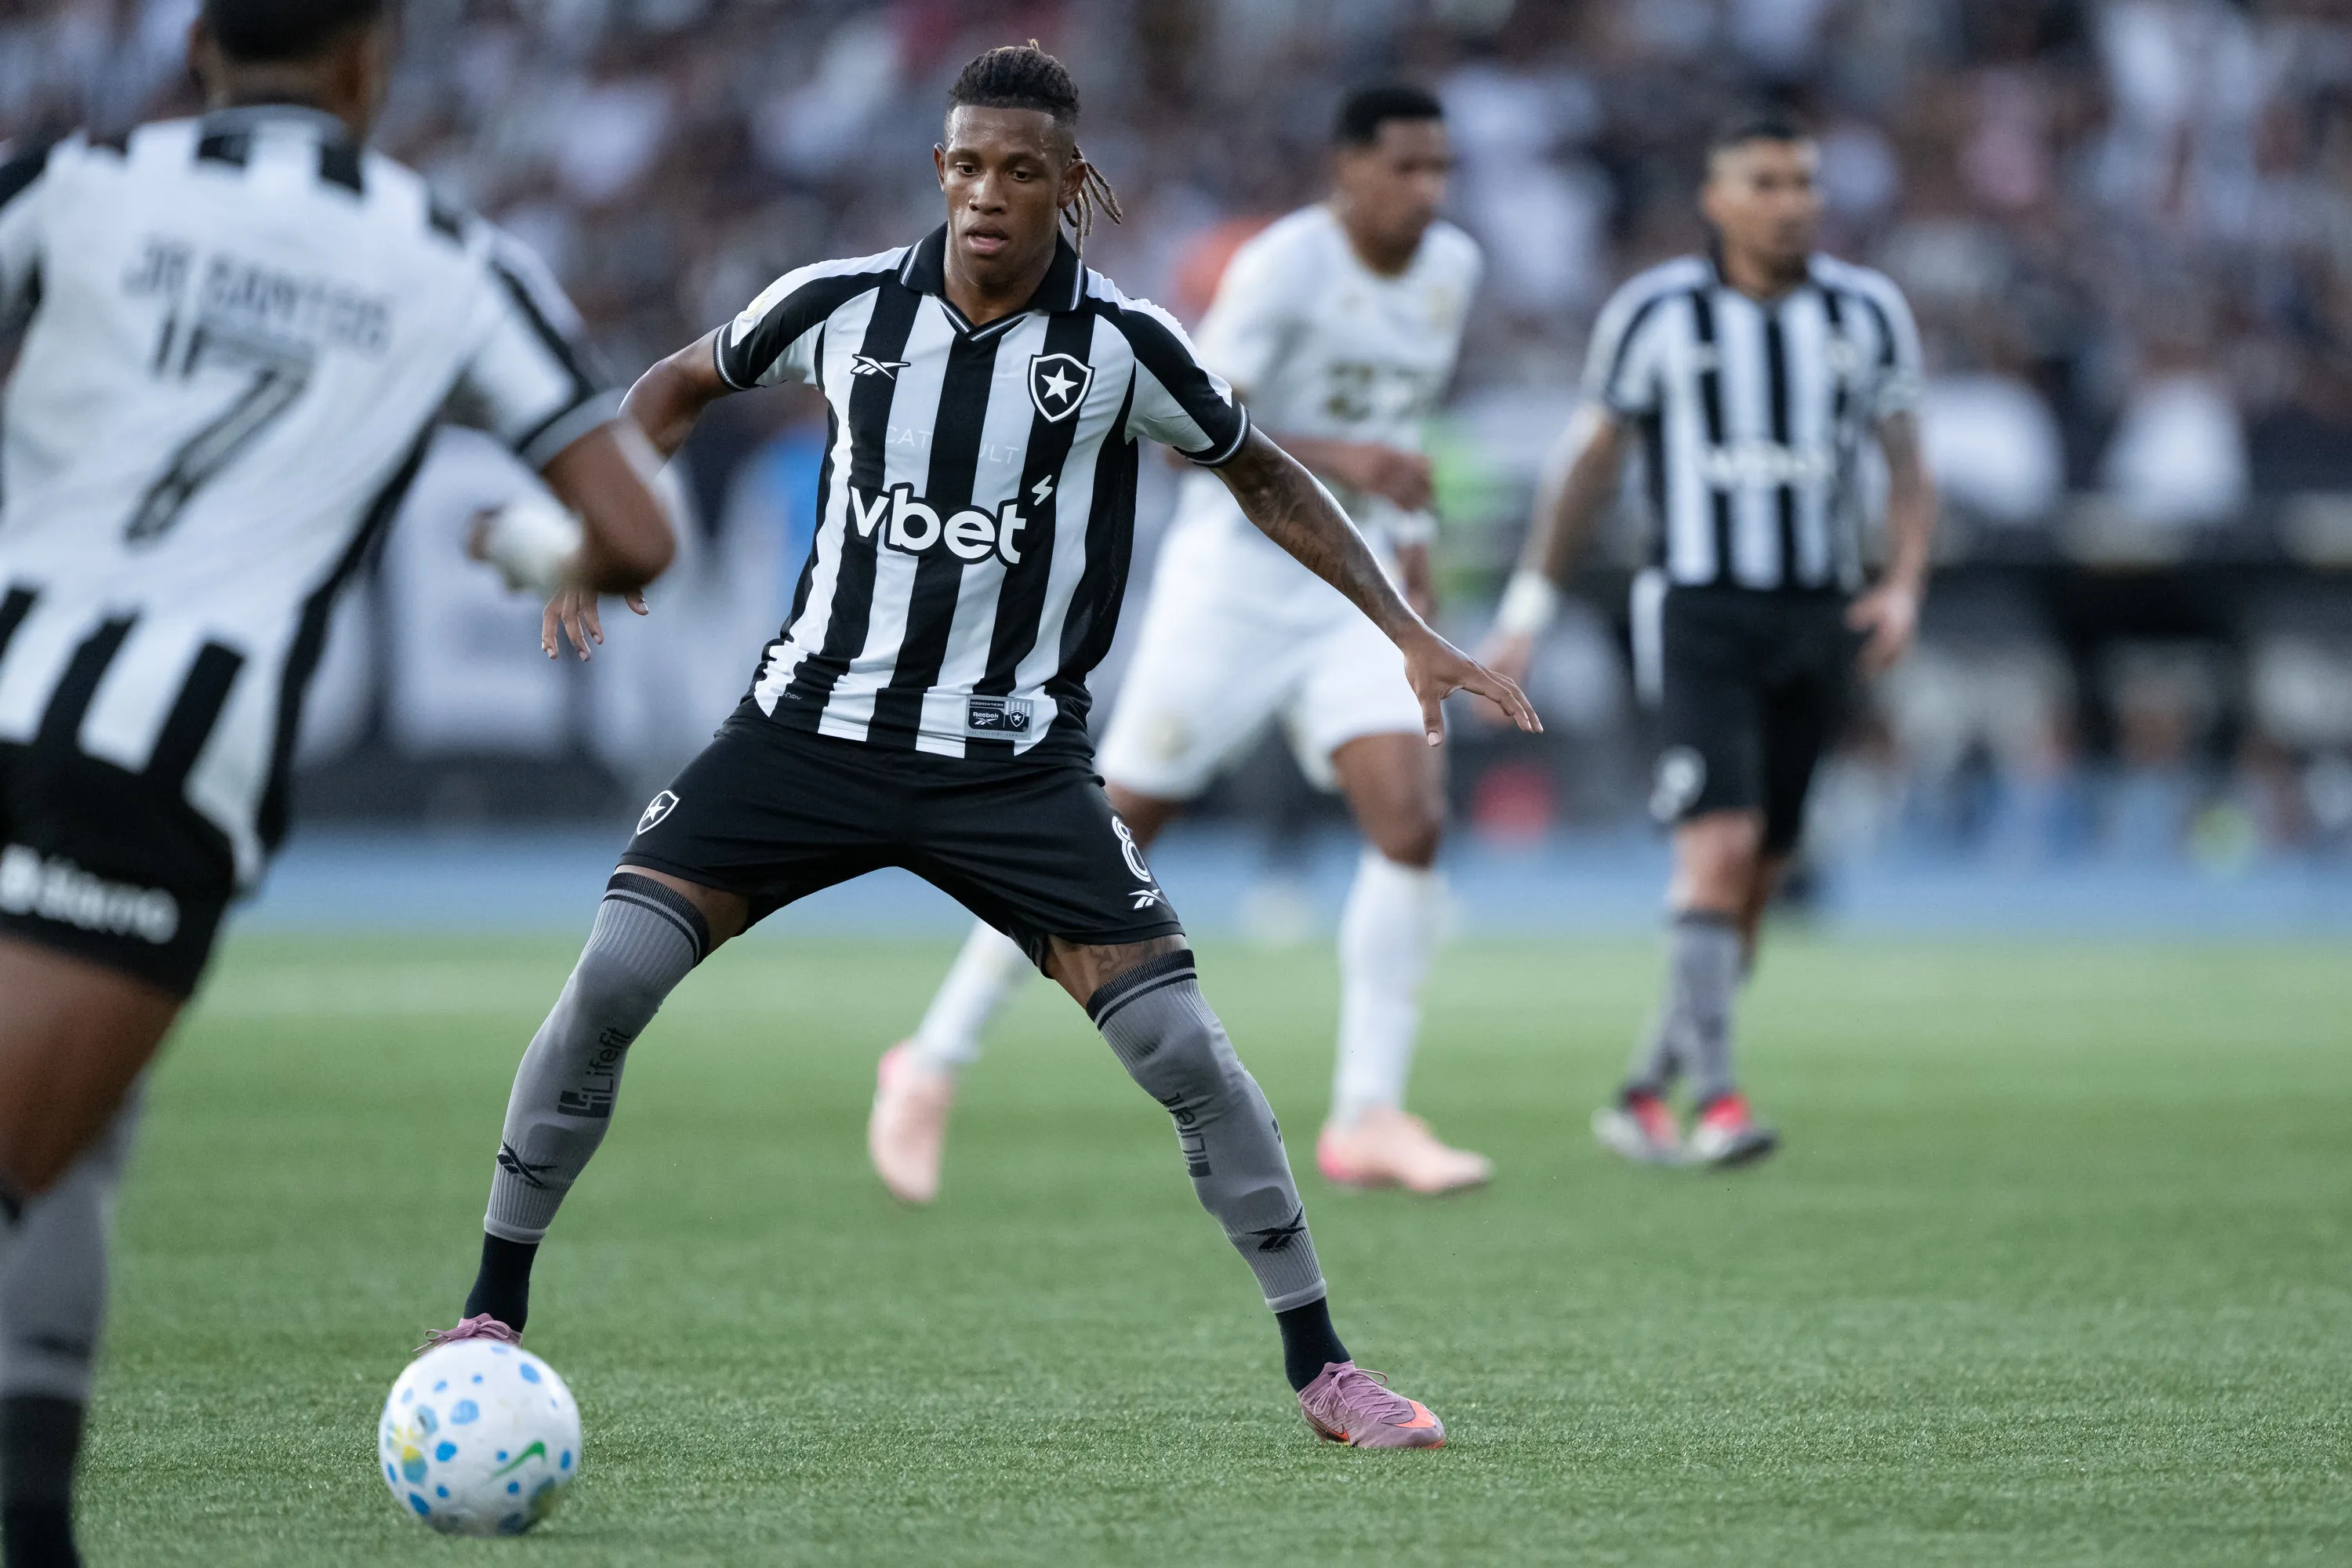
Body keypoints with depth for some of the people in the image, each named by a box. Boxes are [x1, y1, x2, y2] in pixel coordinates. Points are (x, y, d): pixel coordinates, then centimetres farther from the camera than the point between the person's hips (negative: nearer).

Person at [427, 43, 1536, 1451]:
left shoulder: (1121, 344, -8)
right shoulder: (843, 305, -5)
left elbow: (1261, 474, 8)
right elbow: (684, 386, 14)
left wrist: (1408, 632, 3)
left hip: (1015, 761, -1)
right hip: (816, 723, 1)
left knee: (1179, 1042, -11)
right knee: (611, 978, -14)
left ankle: (1321, 1367, 5)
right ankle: (493, 1316, 2)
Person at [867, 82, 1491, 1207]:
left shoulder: (1452, 268, 6)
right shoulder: (1282, 268, -17)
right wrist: (1338, 459, -35)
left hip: (1350, 587, 6)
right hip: (1234, 577, -6)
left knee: (1412, 826, -12)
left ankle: (1367, 1121, -5)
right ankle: (932, 1067, 14)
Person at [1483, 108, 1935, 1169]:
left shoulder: (1865, 314, 5)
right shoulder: (1655, 315, -3)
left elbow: (1907, 473, 9)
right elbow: (1590, 461, 5)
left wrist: (1903, 587, -8)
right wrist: (1528, 607, 3)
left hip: (1817, 624, 4)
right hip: (1697, 616, -4)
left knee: (1752, 885, 7)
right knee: (1720, 850, -21)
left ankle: (1647, 1091, 20)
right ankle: (1716, 1100, -23)